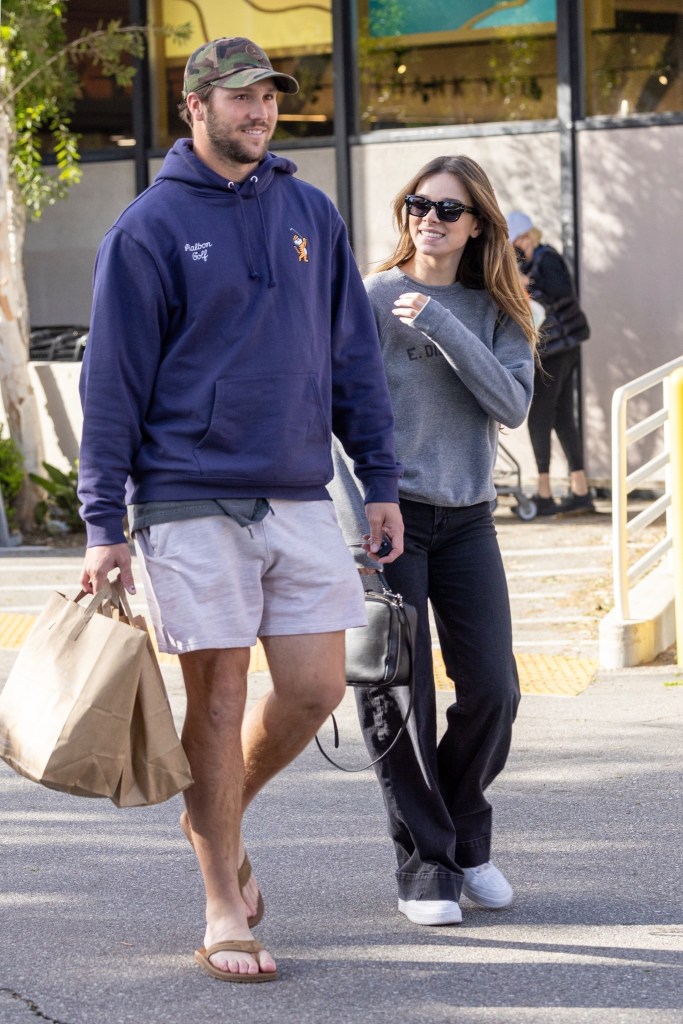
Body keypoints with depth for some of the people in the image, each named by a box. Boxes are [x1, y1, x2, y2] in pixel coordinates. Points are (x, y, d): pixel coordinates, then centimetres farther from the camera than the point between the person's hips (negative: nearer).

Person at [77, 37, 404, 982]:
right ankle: (224, 911, 9)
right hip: (192, 504, -4)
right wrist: (103, 527, -7)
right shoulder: (149, 229, -3)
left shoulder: (310, 214, 10)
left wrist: (382, 481, 10)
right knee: (218, 701, 0)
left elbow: (353, 357, 15)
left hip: (300, 497, 4)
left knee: (314, 689, 1)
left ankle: (221, 815, 29)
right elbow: (112, 384, -4)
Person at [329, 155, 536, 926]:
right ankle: (422, 861, 7)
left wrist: (440, 325, -17)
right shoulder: (372, 300, -3)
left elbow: (512, 404, -9)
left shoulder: (496, 312, 7)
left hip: (466, 518, 3)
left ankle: (465, 839, 21)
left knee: (491, 689, -1)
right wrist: (353, 527, -12)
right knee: (398, 696, -4)